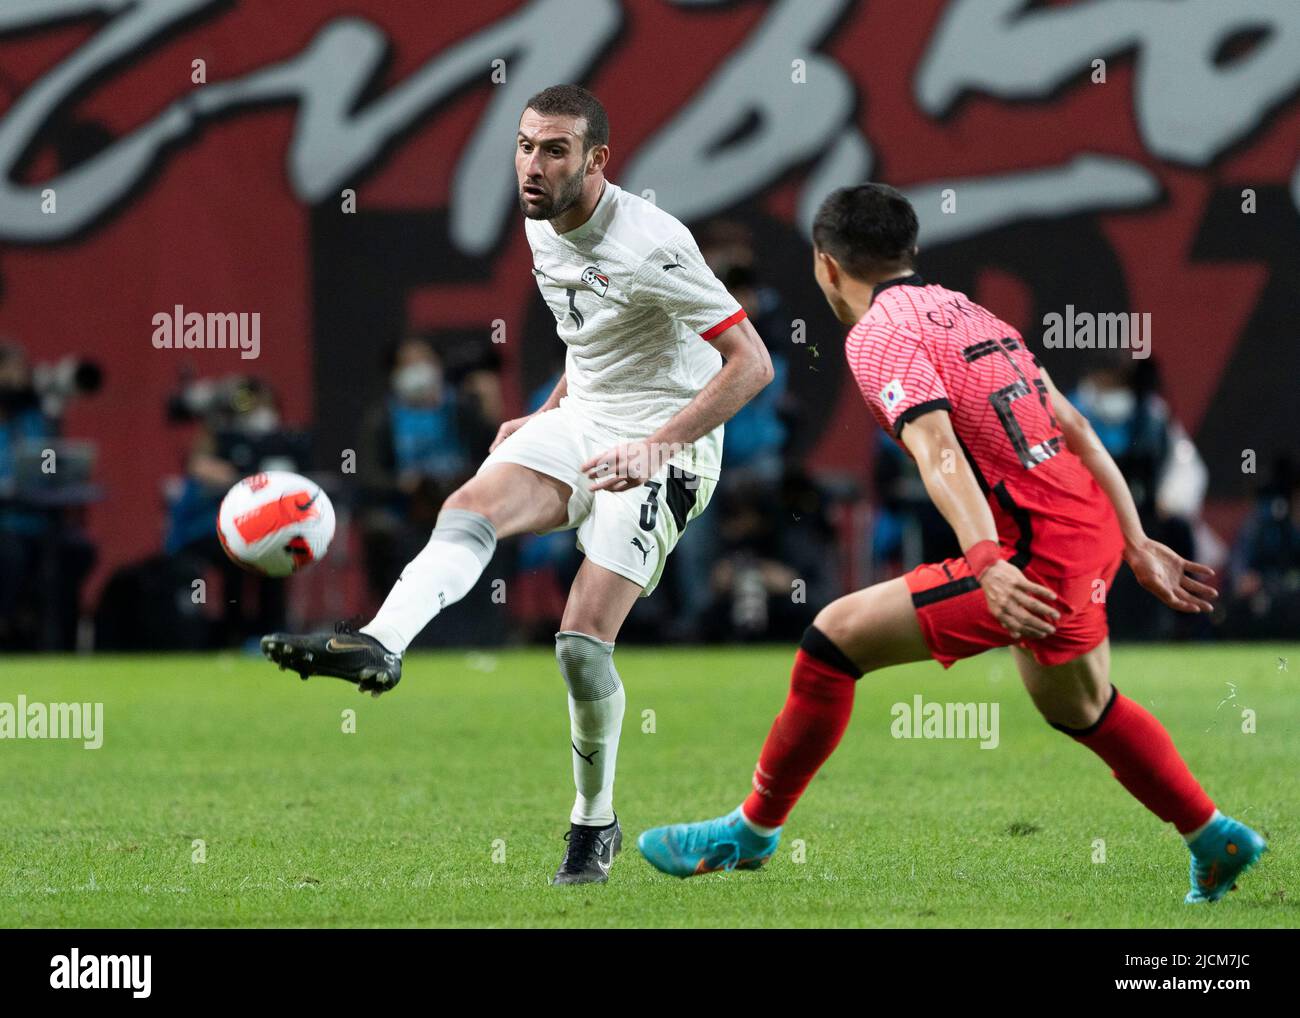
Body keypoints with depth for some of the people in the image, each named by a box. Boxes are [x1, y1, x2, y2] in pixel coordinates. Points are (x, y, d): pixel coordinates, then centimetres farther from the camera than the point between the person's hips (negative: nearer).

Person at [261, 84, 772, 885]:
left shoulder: (649, 246, -21)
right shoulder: (543, 227, 5)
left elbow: (752, 362, -23)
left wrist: (658, 447, -29)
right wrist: (553, 412, 17)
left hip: (666, 447, -7)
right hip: (583, 422, 7)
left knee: (583, 639, -15)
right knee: (473, 505, -24)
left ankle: (595, 825, 6)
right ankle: (378, 647, -47)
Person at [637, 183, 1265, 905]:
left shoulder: (879, 336, -8)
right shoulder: (968, 311, 19)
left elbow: (941, 456, -24)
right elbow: (1075, 429, 18)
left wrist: (989, 564, -36)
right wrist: (1138, 547, 19)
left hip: (1036, 558, -9)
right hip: (1094, 531, 9)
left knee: (836, 636, -5)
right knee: (1079, 708, 32)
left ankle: (753, 831, 3)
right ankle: (1217, 843, 42)